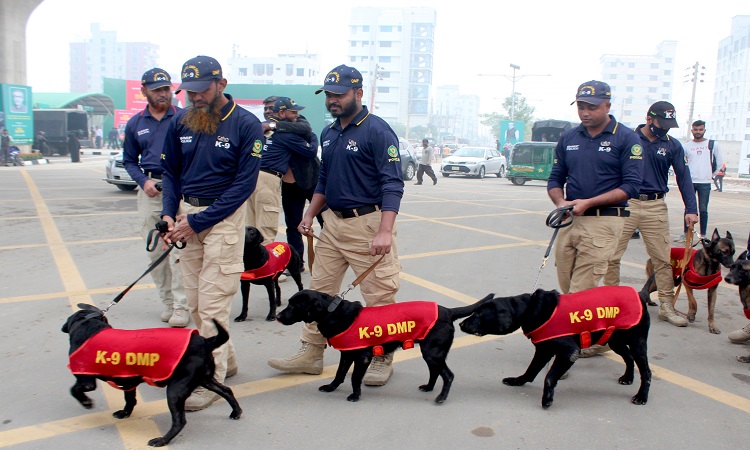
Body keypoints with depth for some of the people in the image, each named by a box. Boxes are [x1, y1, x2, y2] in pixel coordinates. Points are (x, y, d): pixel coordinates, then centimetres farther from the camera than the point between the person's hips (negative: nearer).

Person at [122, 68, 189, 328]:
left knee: (178, 248, -10)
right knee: (154, 250, 6)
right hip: (150, 190, 4)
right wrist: (144, 181, -1)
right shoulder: (135, 124, 12)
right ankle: (167, 302, 18)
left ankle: (181, 306, -5)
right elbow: (129, 160, 17)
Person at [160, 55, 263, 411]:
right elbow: (170, 171, 14)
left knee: (212, 301, -6)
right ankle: (224, 359, 27)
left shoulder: (246, 124, -9)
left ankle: (211, 378, 5)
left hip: (224, 216, -5)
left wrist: (198, 222, -14)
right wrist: (169, 213, -3)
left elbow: (244, 183, -11)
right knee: (194, 299, 10)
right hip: (186, 213, 6)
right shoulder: (180, 122, 5)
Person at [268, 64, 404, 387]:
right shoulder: (328, 134, 13)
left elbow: (392, 184, -17)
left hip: (368, 222, -7)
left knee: (380, 296, 0)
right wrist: (310, 215, 13)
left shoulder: (377, 131, -11)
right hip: (332, 222, 8)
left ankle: (382, 358, 16)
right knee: (319, 290, 11)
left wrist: (384, 231, -27)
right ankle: (311, 353, 23)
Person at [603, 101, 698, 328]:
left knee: (662, 259, 3)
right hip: (624, 204, -2)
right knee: (611, 256, 0)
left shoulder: (673, 145, 8)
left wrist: (691, 209, -2)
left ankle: (666, 306, 13)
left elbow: (683, 177, 7)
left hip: (656, 207, 2)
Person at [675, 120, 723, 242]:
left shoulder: (712, 145, 4)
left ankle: (703, 235, 5)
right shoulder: (687, 146, 5)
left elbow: (720, 163, 12)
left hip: (705, 183, -1)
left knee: (703, 210, 0)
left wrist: (713, 174, 10)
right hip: (690, 182, 1)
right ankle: (685, 233, 11)